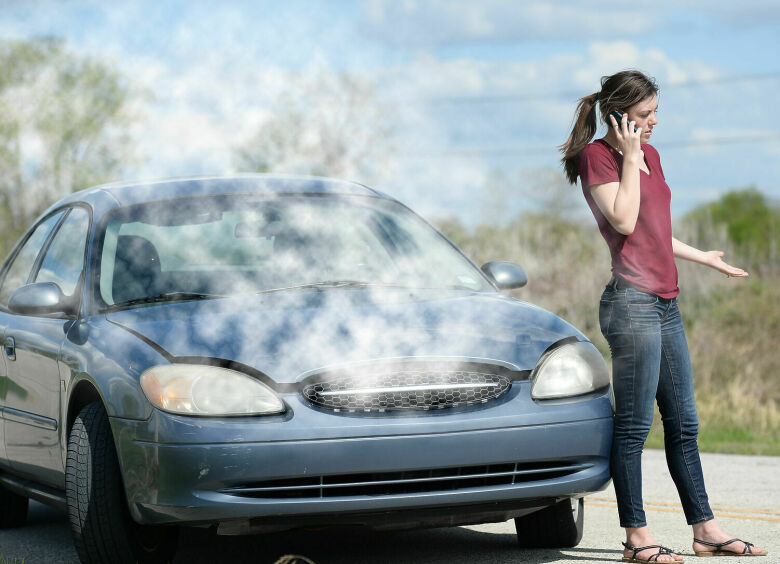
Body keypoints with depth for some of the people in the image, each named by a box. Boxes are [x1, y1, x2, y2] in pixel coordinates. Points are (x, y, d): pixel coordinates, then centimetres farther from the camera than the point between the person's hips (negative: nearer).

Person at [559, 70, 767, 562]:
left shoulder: (650, 155, 18)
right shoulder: (596, 155, -6)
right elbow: (624, 221, -18)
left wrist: (702, 257, 33)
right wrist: (630, 157, -12)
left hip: (665, 303, 9)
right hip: (632, 301, -9)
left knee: (683, 423, 12)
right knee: (634, 424, -6)